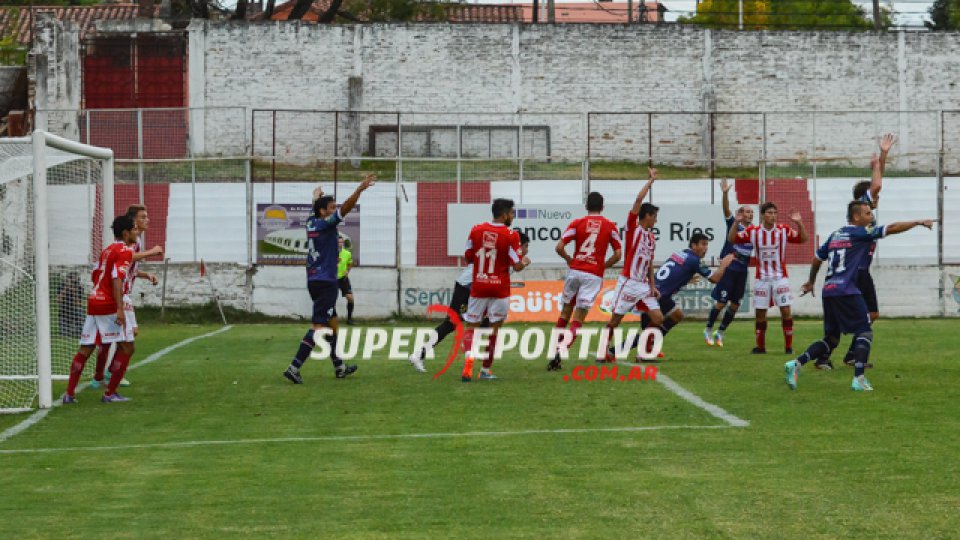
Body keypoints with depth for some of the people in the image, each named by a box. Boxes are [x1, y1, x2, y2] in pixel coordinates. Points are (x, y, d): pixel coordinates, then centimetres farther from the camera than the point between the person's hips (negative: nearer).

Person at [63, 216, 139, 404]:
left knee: (85, 350, 11)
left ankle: (69, 394, 10)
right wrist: (120, 309, -26)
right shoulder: (125, 251, -8)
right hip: (109, 305, -9)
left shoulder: (107, 250, 17)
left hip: (93, 302, 9)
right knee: (126, 347, -2)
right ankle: (110, 394, -3)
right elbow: (117, 279, -19)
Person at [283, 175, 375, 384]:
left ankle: (339, 367, 24)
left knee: (331, 324, 17)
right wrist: (360, 189, -35)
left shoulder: (312, 223, 10)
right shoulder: (325, 224, -13)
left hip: (315, 281, 10)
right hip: (325, 282, -10)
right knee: (318, 326, -11)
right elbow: (345, 208, -27)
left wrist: (317, 197, 53)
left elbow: (318, 208, 33)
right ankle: (294, 367, -18)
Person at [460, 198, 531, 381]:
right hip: (500, 289, -2)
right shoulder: (511, 236, -10)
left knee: (471, 327, 8)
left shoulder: (476, 230, 0)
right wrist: (525, 262, 12)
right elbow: (517, 266, -9)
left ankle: (468, 359, -19)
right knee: (493, 328, 10)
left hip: (478, 287, 2)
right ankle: (486, 369, 12)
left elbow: (467, 258, 7)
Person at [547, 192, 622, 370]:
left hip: (575, 270, 1)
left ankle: (557, 350, 17)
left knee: (566, 311, 17)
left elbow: (559, 247, -4)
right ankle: (559, 354, -16)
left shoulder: (577, 223, 3)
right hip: (594, 275, -1)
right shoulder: (610, 226, 5)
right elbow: (617, 254, 3)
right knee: (578, 318, -1)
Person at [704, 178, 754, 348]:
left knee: (735, 305, 6)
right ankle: (708, 330, 14)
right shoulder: (733, 224, -4)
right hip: (729, 268, -5)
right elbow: (726, 210, -20)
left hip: (742, 271, 5)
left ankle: (720, 333, 21)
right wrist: (725, 193, -35)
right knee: (721, 303, -4)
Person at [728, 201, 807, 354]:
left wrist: (799, 223, -17)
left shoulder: (784, 230, -3)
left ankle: (788, 346, 1)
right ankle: (760, 346, 17)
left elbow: (803, 239, -2)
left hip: (780, 277, -1)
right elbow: (731, 239, -1)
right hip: (762, 279, 1)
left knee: (786, 311, -7)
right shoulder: (753, 231, -3)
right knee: (760, 313, 4)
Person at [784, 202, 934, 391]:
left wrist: (811, 282, 41)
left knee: (831, 339, 13)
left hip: (828, 290, 8)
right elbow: (892, 229, -4)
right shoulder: (860, 233, -2)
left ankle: (796, 363, -2)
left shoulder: (835, 235, 19)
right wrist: (919, 222, 4)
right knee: (864, 333, -2)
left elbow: (817, 258, 27)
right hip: (846, 292, -8)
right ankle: (859, 379, -13)